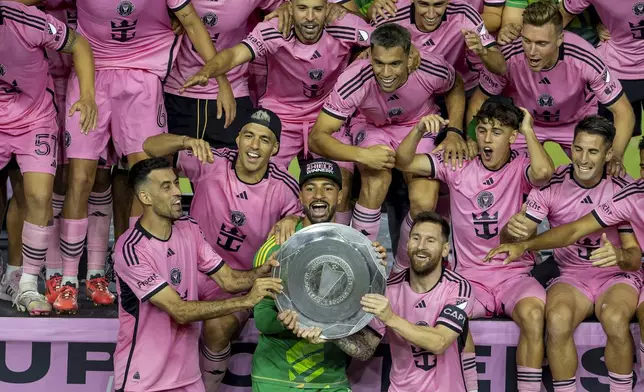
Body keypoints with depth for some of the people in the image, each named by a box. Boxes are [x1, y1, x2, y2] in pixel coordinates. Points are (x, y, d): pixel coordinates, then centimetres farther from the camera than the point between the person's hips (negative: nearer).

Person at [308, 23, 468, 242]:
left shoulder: (431, 70, -27)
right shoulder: (353, 82, -33)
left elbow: (455, 87, 0)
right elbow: (316, 138, -31)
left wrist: (454, 131, -14)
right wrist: (362, 154, -45)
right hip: (373, 129, -1)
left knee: (424, 203, -23)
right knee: (376, 181, -34)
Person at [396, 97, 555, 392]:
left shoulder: (520, 167, -2)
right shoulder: (458, 166, 4)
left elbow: (543, 172, -27)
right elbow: (404, 163, -2)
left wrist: (528, 130, -13)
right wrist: (419, 130, -19)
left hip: (515, 275, -1)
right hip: (469, 276, 1)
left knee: (532, 312, -33)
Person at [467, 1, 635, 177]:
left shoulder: (585, 61, -35)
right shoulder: (508, 58, -34)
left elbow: (623, 111, -24)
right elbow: (478, 101, -15)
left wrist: (615, 156, -40)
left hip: (577, 122, 0)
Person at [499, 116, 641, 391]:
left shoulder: (624, 189, -11)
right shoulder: (551, 185, -9)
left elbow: (635, 257, -10)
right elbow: (511, 241, -11)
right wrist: (513, 230, -37)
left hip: (618, 275, -1)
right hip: (571, 275, 1)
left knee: (615, 319, -34)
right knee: (557, 319, -32)